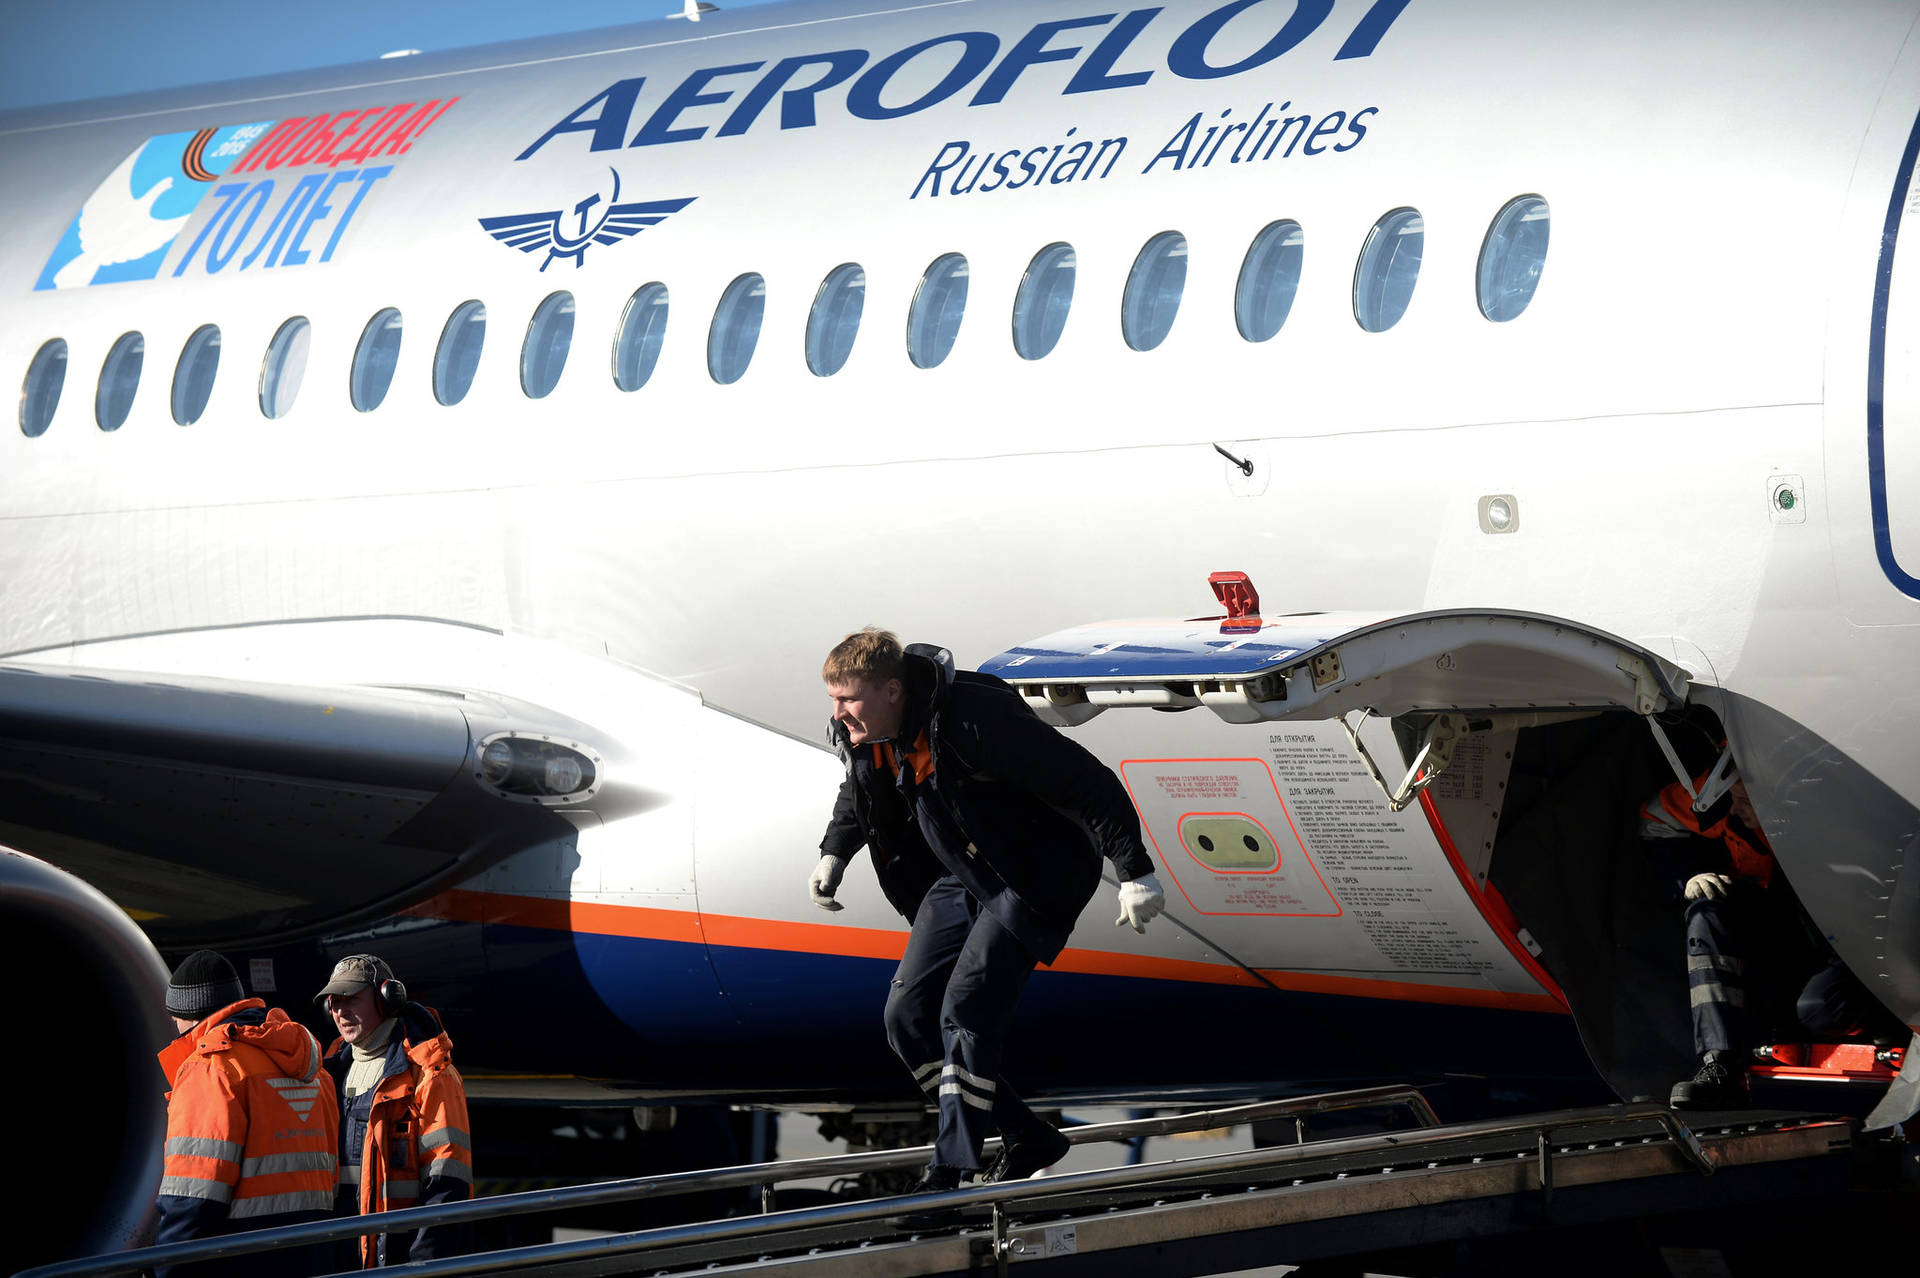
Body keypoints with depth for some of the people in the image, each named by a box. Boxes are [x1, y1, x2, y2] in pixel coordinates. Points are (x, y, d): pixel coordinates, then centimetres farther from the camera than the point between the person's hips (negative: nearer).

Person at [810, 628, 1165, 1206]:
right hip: (959, 879, 9)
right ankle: (1027, 1139, 11)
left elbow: (1087, 782, -28)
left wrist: (1135, 871, -29)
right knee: (908, 1016, 1)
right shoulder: (865, 733, -7)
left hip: (1034, 879, -8)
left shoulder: (977, 719, -32)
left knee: (965, 1013, -19)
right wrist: (834, 852, 15)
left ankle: (950, 1177, -12)